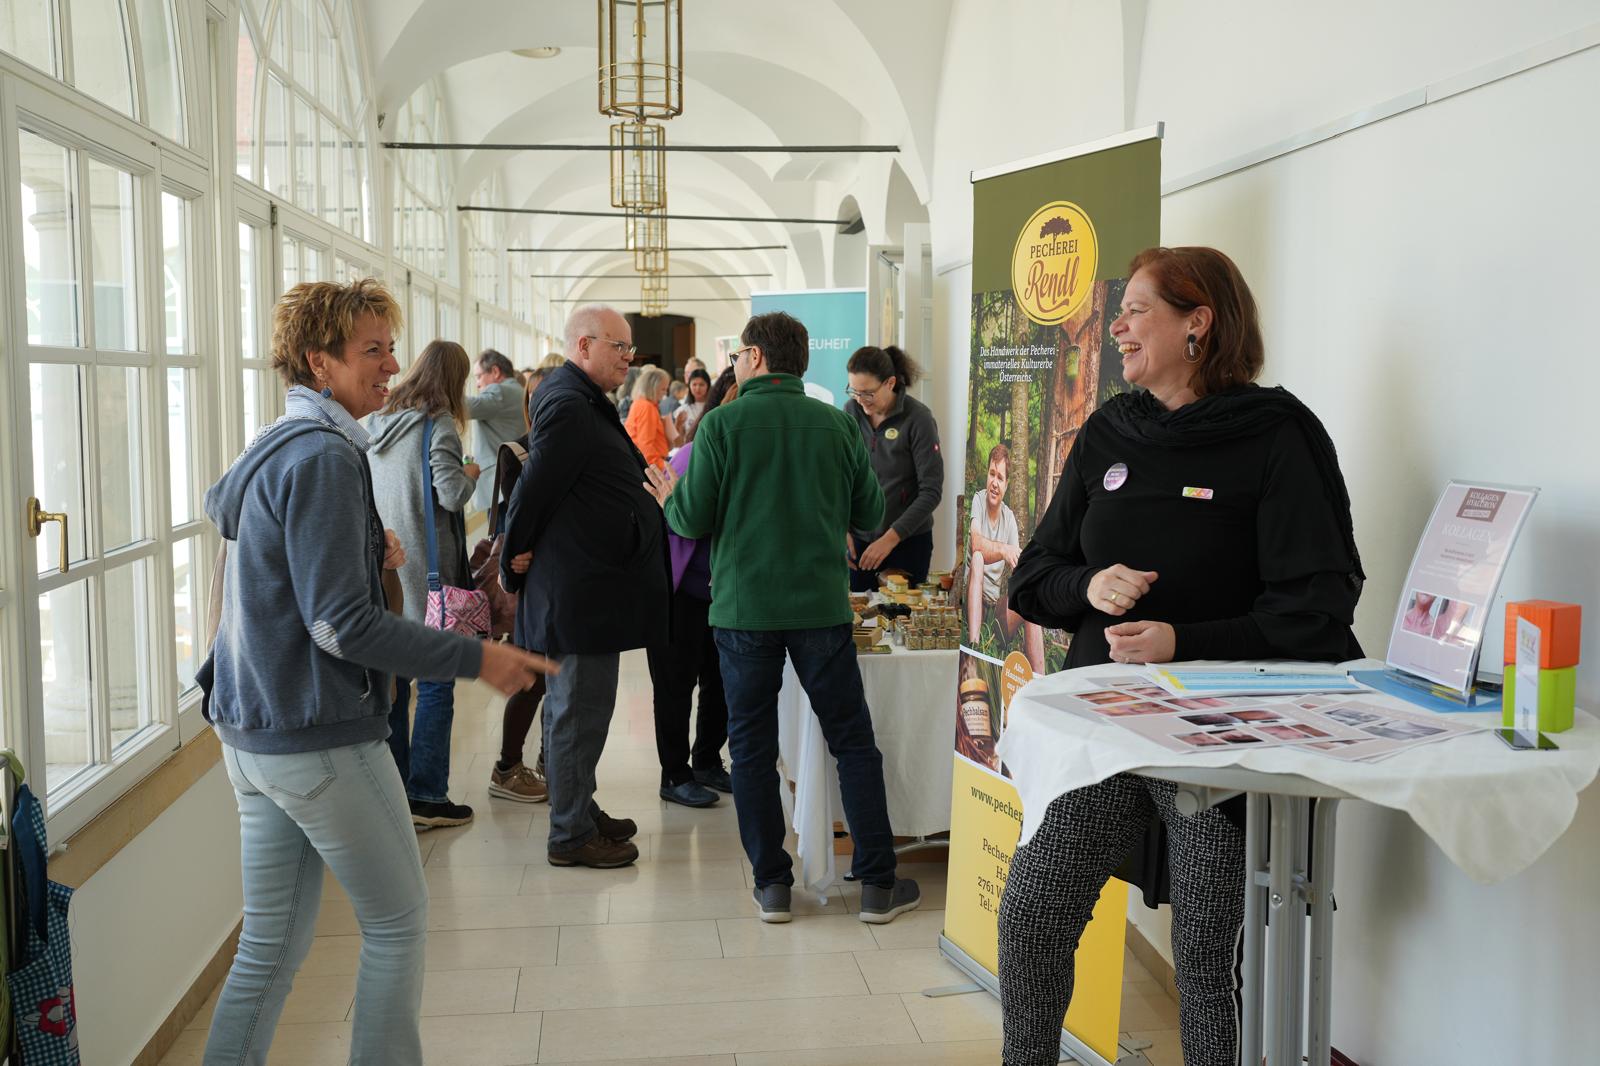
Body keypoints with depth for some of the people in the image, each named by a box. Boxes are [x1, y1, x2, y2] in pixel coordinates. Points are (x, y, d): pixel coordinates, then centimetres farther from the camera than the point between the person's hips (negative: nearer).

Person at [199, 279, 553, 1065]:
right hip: (323, 741, -9)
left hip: (251, 735, 9)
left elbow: (220, 507, 33)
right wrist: (478, 659, -19)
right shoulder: (325, 456, -18)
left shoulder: (271, 447, 11)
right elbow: (342, 625, -23)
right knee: (398, 924, 7)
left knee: (271, 943, 14)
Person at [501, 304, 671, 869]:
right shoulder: (568, 407, -19)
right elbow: (534, 488, -21)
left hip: (589, 584, 11)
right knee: (579, 711, -2)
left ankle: (580, 810, 31)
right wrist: (513, 562, -10)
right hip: (578, 589, -11)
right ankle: (571, 836, 9)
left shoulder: (584, 402, 15)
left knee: (574, 706, 19)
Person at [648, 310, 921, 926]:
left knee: (752, 747, 10)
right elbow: (870, 513, 8)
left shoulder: (722, 424, -6)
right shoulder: (837, 424, 1)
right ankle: (877, 884, 12)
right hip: (821, 604, 2)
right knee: (854, 742, 9)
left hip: (743, 606, -1)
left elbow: (693, 519, -6)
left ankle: (772, 884, 14)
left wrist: (670, 500, 16)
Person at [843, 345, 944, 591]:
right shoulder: (851, 411, -1)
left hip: (908, 541, -3)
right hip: (859, 538, 3)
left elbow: (931, 492, -13)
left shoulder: (918, 418, -12)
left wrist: (891, 538, -18)